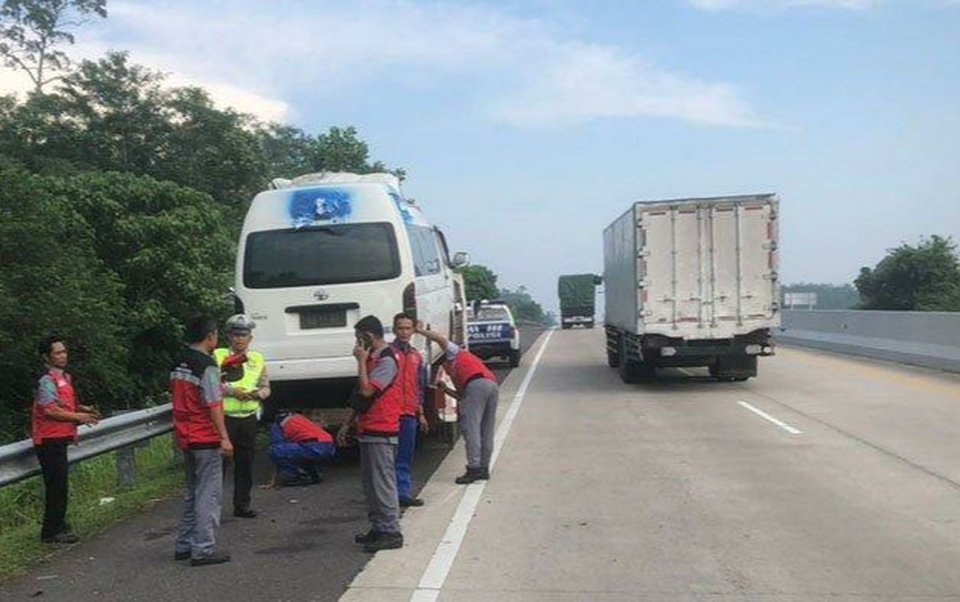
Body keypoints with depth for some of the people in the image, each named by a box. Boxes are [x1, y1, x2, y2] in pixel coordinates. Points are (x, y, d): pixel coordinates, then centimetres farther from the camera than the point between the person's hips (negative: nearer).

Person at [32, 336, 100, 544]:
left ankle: (58, 527, 27)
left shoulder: (64, 378, 14)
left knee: (59, 486, 16)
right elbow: (50, 410, -23)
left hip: (59, 439, 9)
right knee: (56, 486, -5)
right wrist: (79, 417, -16)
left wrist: (83, 410, 7)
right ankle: (51, 532, 3)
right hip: (50, 440, -9)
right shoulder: (48, 381, -15)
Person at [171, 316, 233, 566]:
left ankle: (183, 546, 22)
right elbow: (213, 405, -19)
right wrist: (224, 437, -17)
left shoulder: (178, 363, 9)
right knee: (209, 495, -2)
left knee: (192, 492, 18)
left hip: (185, 437, 9)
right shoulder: (207, 366, -16)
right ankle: (203, 550, -1)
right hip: (206, 439, -9)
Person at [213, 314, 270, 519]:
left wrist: (255, 394, -9)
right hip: (224, 416, -4)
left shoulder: (257, 359, 12)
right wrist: (231, 390, -17)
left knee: (245, 462, 8)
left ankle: (242, 504, 17)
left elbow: (266, 388, 12)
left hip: (249, 418, 4)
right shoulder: (218, 356, 1)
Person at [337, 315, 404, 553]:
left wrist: (361, 361, -15)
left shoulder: (386, 361, -14)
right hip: (368, 431, 10)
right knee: (370, 483, 14)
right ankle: (378, 528, 22)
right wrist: (348, 424, 21)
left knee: (382, 483, -7)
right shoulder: (372, 359, 16)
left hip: (381, 432, -10)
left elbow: (366, 391, -24)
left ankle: (391, 533, -2)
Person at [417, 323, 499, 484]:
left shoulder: (455, 353, 23)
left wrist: (421, 330, 13)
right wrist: (444, 388, 35)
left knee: (470, 427, -10)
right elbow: (463, 395, 33)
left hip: (478, 384, -9)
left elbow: (441, 339, 3)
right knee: (487, 430, 11)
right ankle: (484, 468, 13)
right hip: (493, 385, 9)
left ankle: (474, 468, -15)